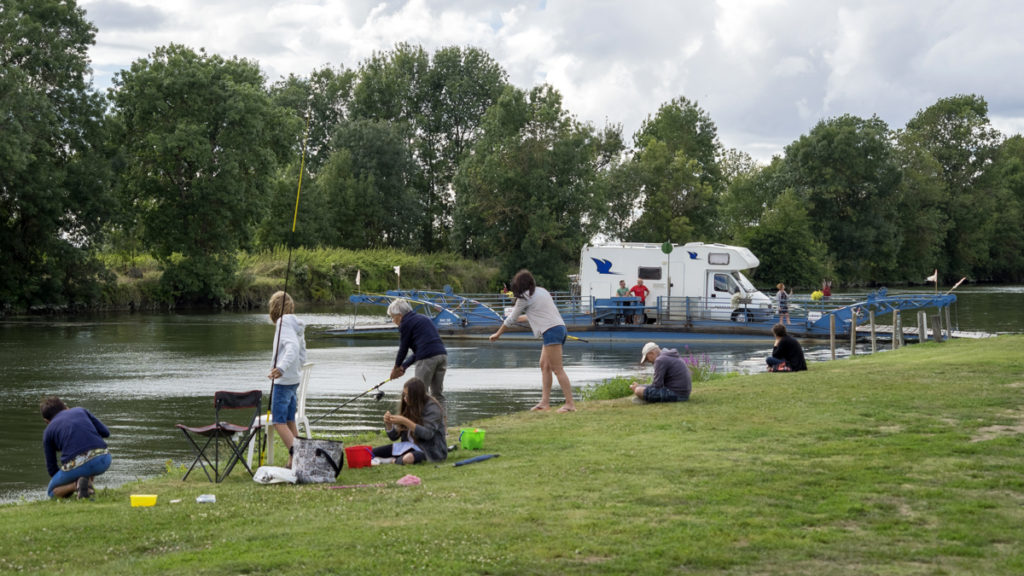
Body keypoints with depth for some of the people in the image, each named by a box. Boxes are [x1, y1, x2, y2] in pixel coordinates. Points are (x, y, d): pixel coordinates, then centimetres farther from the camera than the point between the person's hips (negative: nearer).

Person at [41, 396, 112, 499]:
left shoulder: (48, 432, 17)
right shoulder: (80, 410, 21)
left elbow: (51, 467, 20)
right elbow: (105, 432, 20)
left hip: (76, 466, -2)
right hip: (103, 460, 2)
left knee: (51, 492, 26)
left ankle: (76, 485, -4)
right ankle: (89, 482, 14)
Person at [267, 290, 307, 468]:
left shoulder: (283, 322, -13)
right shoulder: (297, 325, 13)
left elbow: (292, 347, -29)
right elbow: (302, 355, 17)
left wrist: (281, 368, -40)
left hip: (283, 380, -9)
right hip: (295, 379, 9)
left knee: (279, 421, -7)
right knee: (289, 421, 12)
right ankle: (293, 461, 13)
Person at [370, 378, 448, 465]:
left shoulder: (432, 407, -13)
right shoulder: (407, 406, 4)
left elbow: (428, 434, -27)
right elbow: (393, 436, 7)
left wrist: (405, 422, -30)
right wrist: (388, 424, -14)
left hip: (431, 450, -6)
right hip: (410, 445, 6)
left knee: (408, 458, -39)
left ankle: (393, 461, -14)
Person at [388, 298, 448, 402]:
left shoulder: (405, 323, -1)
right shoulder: (422, 318, 25)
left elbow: (403, 348, 4)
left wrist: (396, 367, 20)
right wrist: (404, 366, 23)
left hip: (427, 358, -8)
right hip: (442, 354, 8)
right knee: (438, 393, 12)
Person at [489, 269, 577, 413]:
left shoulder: (525, 297, -3)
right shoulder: (541, 291, 21)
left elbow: (511, 320, 5)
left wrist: (497, 334, 18)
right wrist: (520, 318, 47)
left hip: (551, 331, -9)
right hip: (560, 327, 9)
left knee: (557, 369, -9)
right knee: (544, 365, 12)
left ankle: (570, 404, -13)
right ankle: (545, 401, 9)